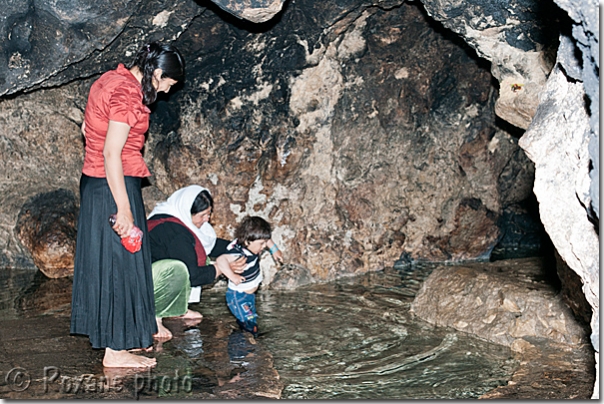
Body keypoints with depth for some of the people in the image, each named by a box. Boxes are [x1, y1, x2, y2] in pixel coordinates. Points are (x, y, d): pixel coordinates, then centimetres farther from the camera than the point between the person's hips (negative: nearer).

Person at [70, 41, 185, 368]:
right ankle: (116, 350, 6)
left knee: (106, 261, 15)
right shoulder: (127, 94, -18)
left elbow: (87, 127, 19)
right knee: (120, 263, -2)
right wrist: (124, 209, -23)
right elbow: (111, 153, -24)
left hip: (94, 182, 10)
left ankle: (119, 338, 27)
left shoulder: (111, 79, 11)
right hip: (115, 186, -10)